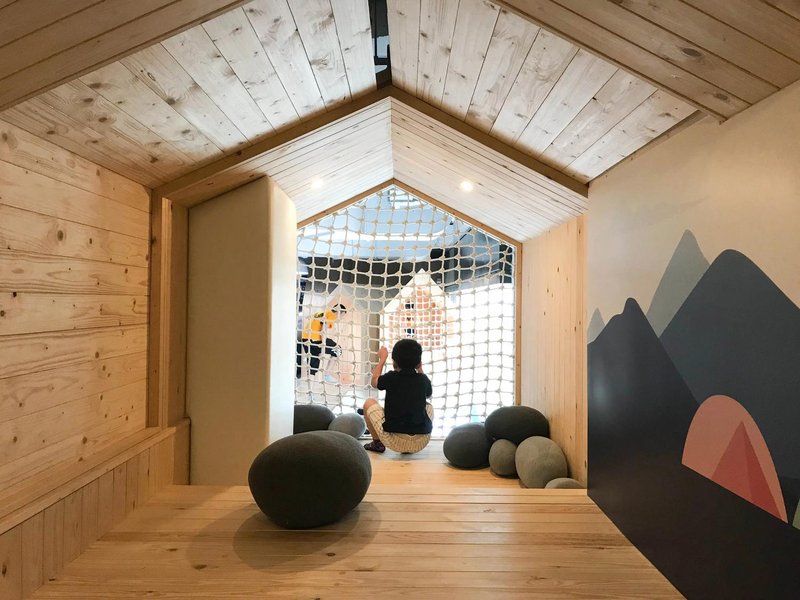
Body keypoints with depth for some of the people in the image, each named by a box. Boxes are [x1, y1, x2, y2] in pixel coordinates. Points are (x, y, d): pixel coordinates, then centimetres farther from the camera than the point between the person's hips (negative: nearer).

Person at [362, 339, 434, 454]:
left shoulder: (391, 378, -5)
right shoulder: (423, 379, 1)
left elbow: (374, 382, 19)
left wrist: (382, 359, 30)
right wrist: (420, 370, 31)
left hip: (395, 442, -2)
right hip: (421, 443, 2)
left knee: (369, 403, 18)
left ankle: (377, 443, 24)